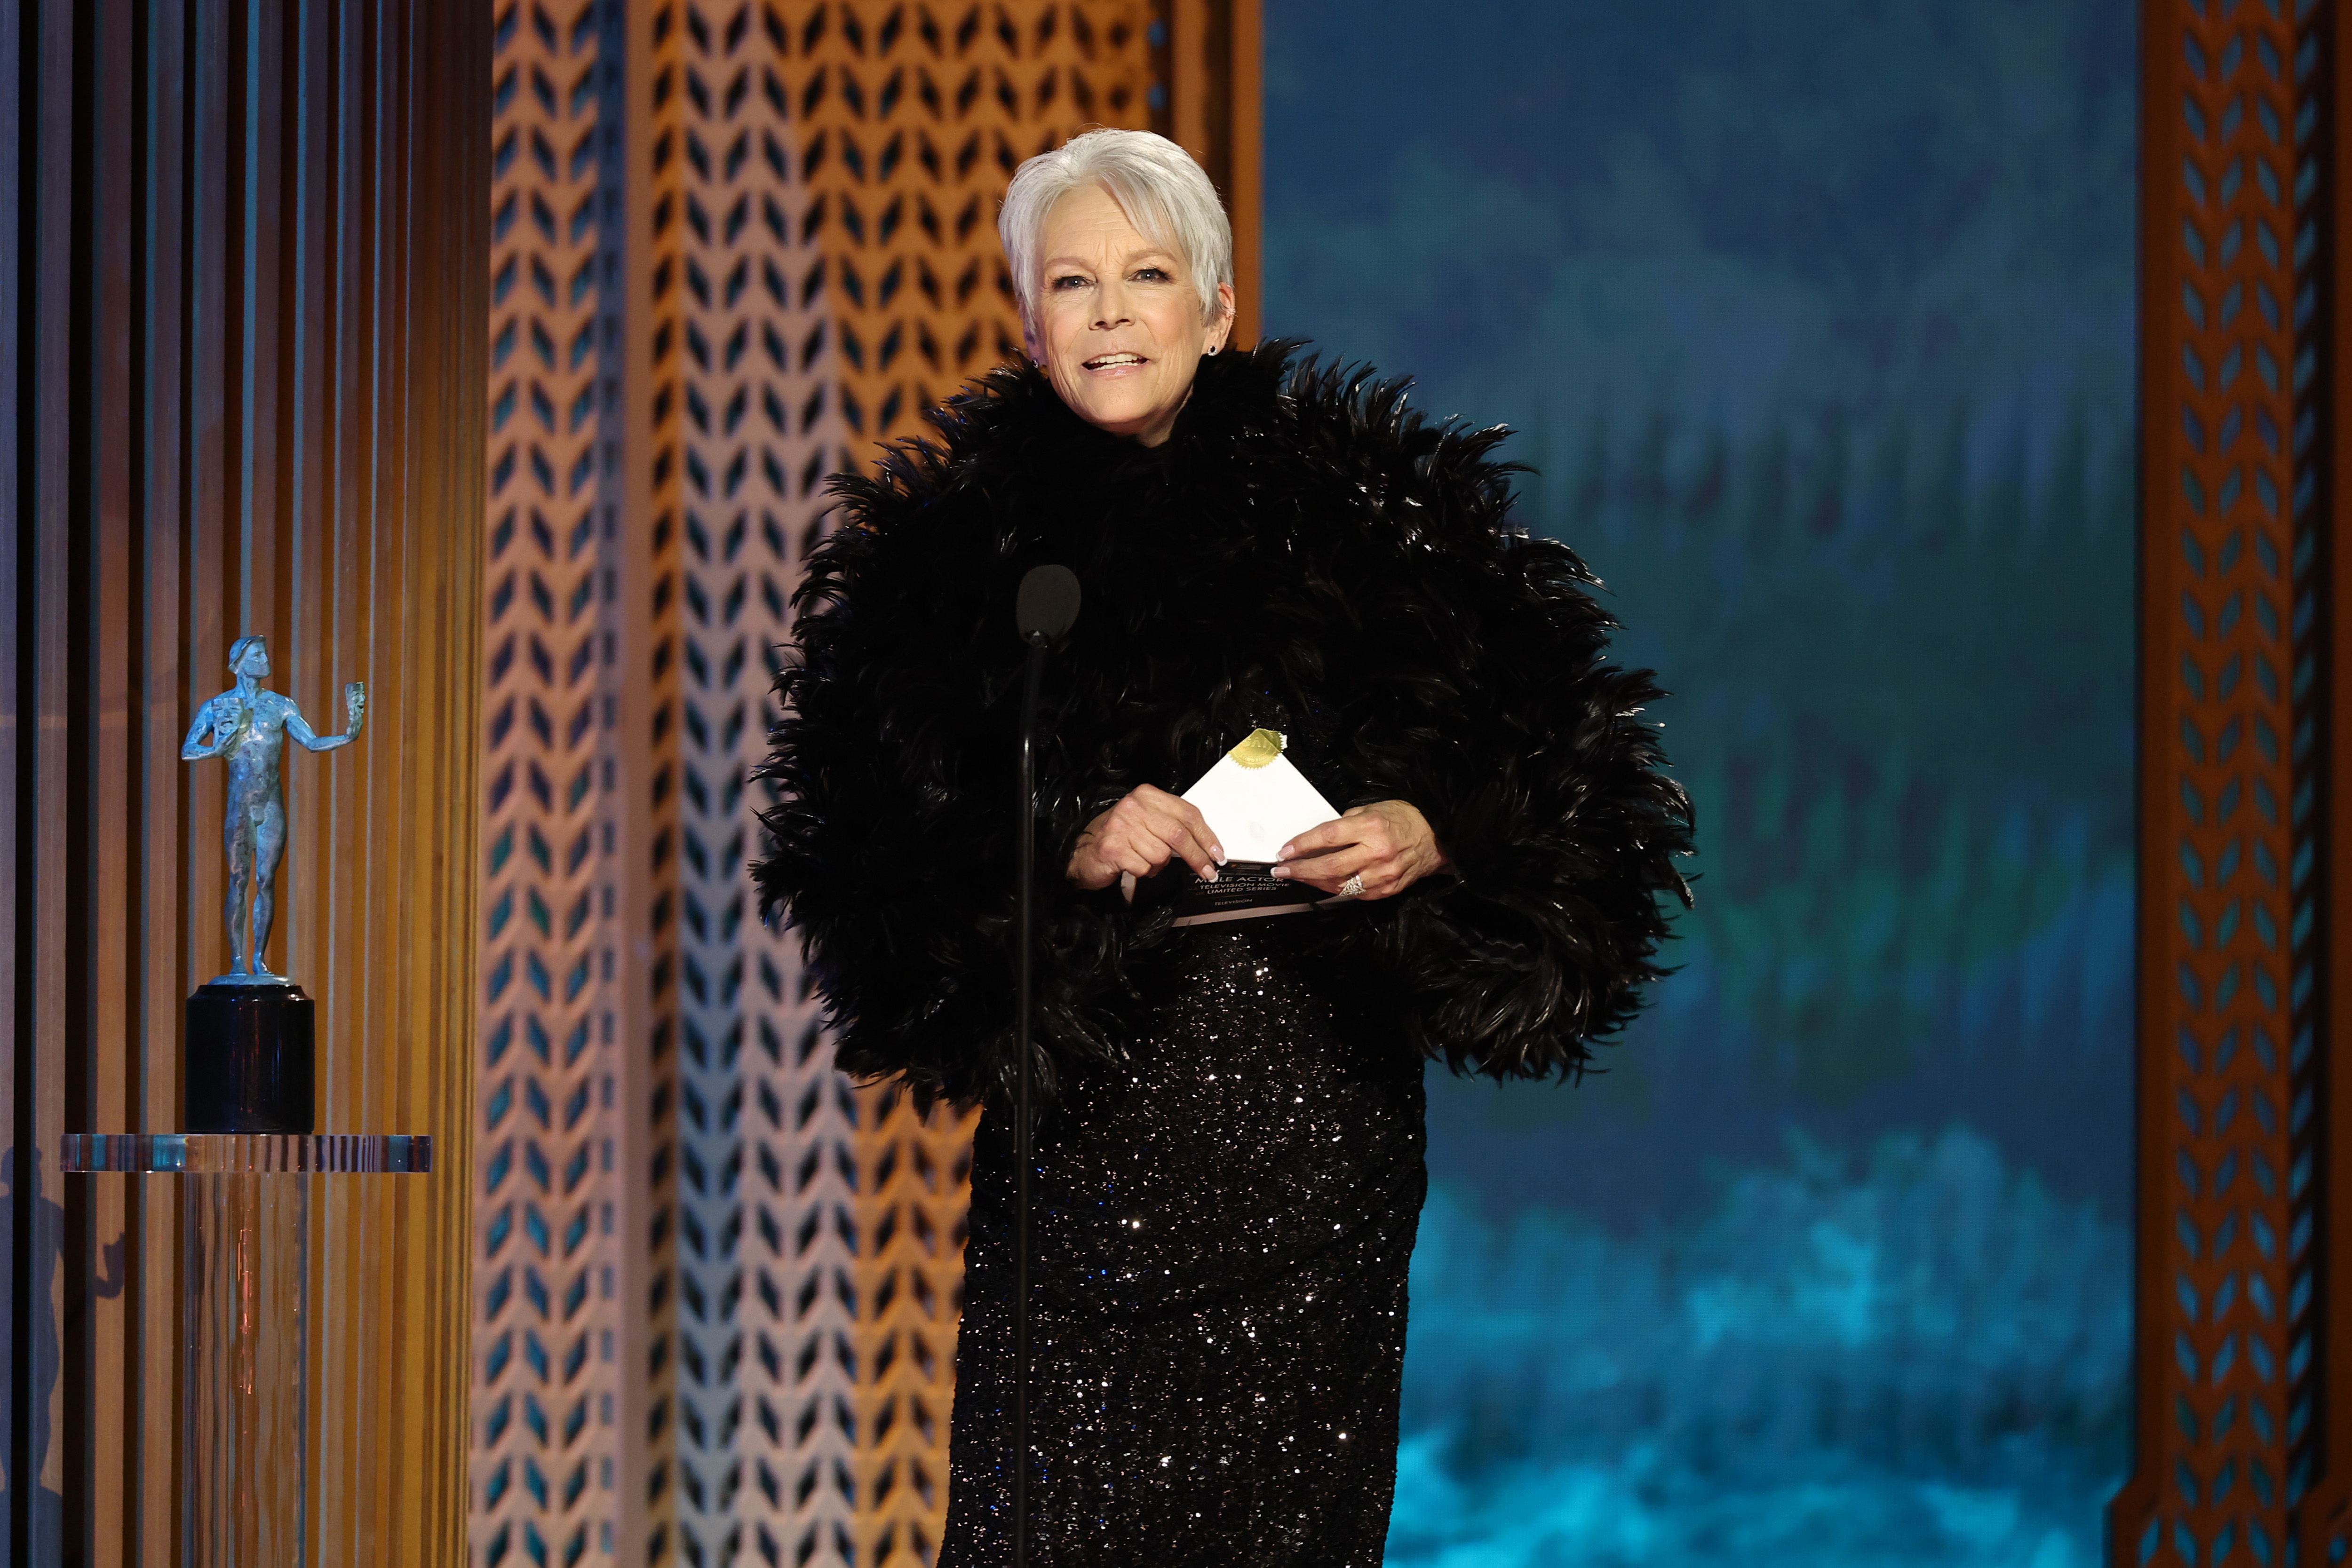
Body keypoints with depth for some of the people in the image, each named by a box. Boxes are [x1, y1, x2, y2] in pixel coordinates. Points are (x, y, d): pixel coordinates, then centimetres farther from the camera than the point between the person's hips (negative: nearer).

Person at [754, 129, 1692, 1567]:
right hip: (1088, 1115, 0)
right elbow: (859, 842, 1)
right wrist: (1066, 848, -13)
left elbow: (1565, 762, 7)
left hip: (1322, 1110, 0)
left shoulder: (1361, 514, 5)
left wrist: (1434, 838, -12)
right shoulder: (958, 547, 5)